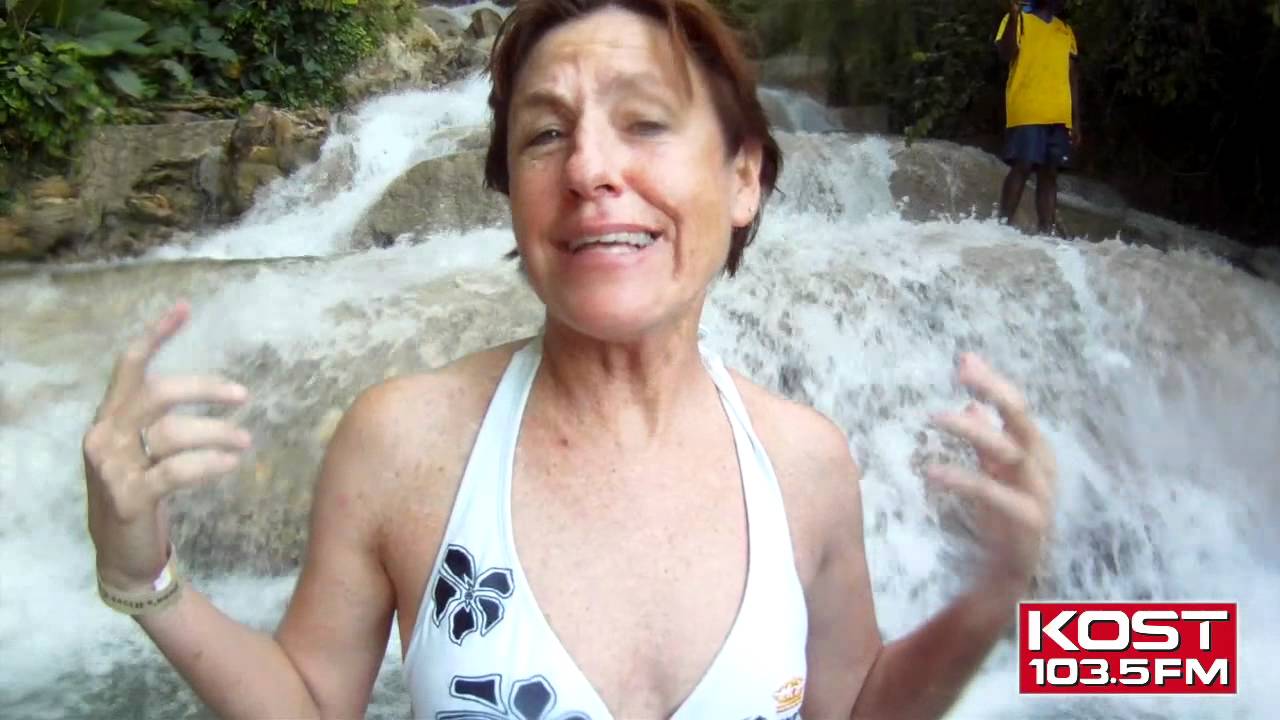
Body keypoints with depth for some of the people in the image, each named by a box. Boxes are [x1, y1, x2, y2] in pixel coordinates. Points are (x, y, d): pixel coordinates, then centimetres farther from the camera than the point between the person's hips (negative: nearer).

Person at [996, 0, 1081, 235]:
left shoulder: (1066, 31, 23)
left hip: (1059, 116, 5)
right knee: (1022, 168, -11)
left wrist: (1076, 120, 14)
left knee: (1049, 172, 3)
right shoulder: (1018, 21, 9)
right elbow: (1006, 54, -10)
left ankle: (1048, 232, 2)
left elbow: (1073, 76, 20)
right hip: (1026, 112, -5)